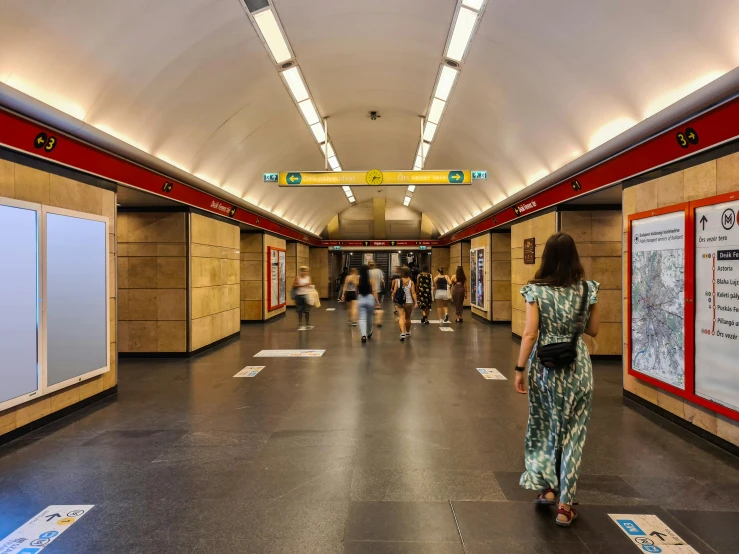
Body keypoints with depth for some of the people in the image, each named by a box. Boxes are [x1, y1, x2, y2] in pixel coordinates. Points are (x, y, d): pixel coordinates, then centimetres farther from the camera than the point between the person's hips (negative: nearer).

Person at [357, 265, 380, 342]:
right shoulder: (371, 280, -6)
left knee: (362, 318, -1)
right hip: (370, 299, 0)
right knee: (369, 318, 18)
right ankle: (369, 333, 38)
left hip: (361, 299, 0)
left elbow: (357, 292, 9)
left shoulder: (358, 280, -1)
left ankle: (363, 335, -19)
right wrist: (377, 301, -6)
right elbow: (374, 291, -10)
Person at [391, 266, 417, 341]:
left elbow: (394, 292, -5)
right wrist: (416, 302, -5)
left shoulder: (397, 281, -6)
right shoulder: (411, 282, -5)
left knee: (401, 317, -6)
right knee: (408, 318, 18)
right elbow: (413, 293, -8)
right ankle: (407, 332, 35)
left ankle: (403, 333, -24)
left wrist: (393, 299, 9)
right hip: (409, 302, 2)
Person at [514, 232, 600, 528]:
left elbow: (530, 333, -13)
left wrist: (520, 369, -6)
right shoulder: (587, 289, -3)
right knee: (572, 432, 9)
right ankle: (565, 505, 14)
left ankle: (547, 487, 27)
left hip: (544, 365, -1)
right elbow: (592, 330, 5)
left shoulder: (536, 290, -9)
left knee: (544, 426, 20)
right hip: (577, 365, 1)